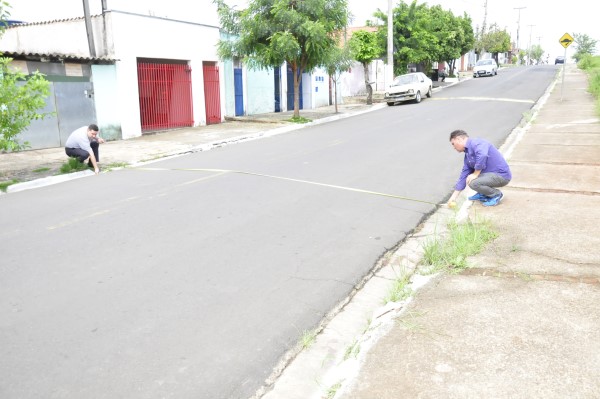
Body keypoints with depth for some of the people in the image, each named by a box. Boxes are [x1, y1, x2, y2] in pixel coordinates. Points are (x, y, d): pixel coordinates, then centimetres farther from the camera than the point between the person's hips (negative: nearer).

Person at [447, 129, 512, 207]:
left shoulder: (476, 143, -16)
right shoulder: (467, 155, 11)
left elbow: (482, 156, -38)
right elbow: (463, 176, 13)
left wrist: (476, 174, -25)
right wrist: (454, 196, 12)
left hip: (502, 175, -10)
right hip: (491, 174, 10)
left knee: (473, 182, -27)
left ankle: (497, 194, -3)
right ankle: (483, 194, 20)